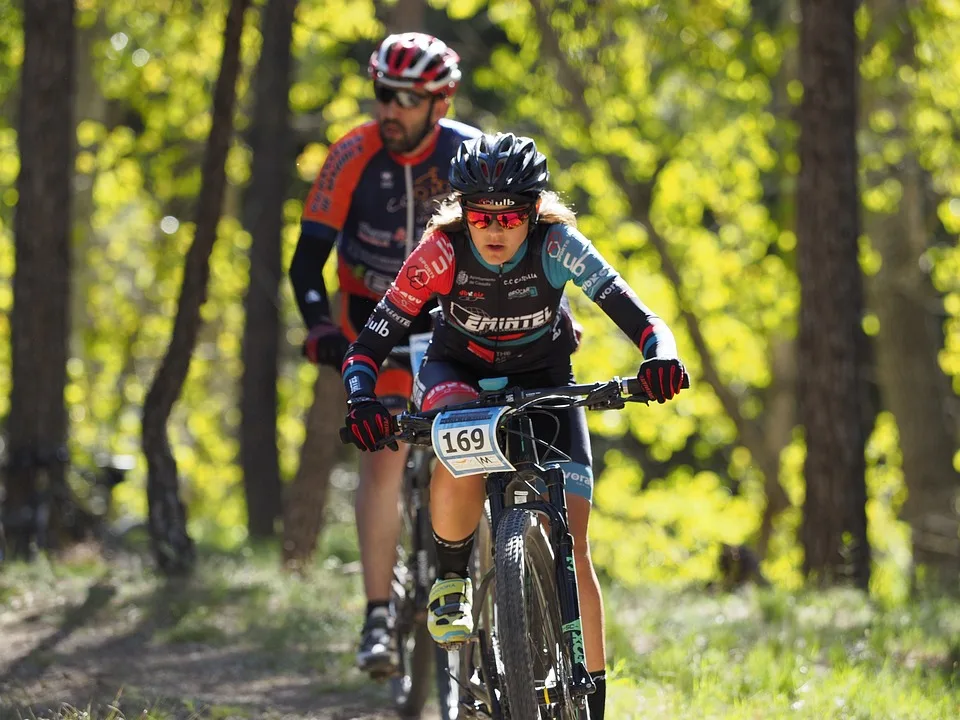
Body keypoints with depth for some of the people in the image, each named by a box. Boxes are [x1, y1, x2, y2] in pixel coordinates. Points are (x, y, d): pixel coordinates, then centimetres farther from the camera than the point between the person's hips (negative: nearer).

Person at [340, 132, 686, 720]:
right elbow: (372, 341, -27)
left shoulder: (557, 246, -28)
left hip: (544, 381, 0)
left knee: (570, 545, -12)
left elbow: (637, 318, -34)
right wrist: (362, 401, -47)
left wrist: (661, 358, -56)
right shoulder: (444, 250, -27)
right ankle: (451, 581, -13)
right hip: (460, 372, 0)